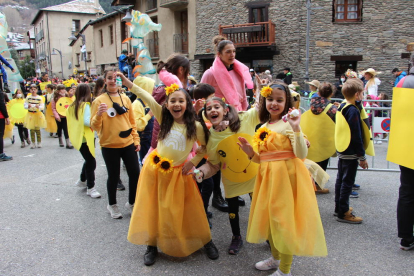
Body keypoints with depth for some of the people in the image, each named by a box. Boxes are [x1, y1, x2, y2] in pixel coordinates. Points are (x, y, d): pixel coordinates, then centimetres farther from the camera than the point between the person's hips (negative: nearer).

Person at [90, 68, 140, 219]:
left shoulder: (125, 98, 5)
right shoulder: (99, 100, -6)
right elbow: (95, 126, -9)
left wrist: (136, 140, 9)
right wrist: (99, 114, -27)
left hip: (128, 144, 4)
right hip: (109, 146, -3)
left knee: (135, 174, 6)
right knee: (114, 176, 8)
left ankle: (131, 202, 29)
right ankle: (112, 204, 32)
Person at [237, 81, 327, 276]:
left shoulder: (288, 124, -11)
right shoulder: (263, 128, 10)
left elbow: (301, 155, -20)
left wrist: (296, 129, -29)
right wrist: (251, 153, -3)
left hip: (286, 178, -7)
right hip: (268, 178, 7)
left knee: (283, 219, 1)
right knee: (268, 217, 18)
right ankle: (275, 258, 40)